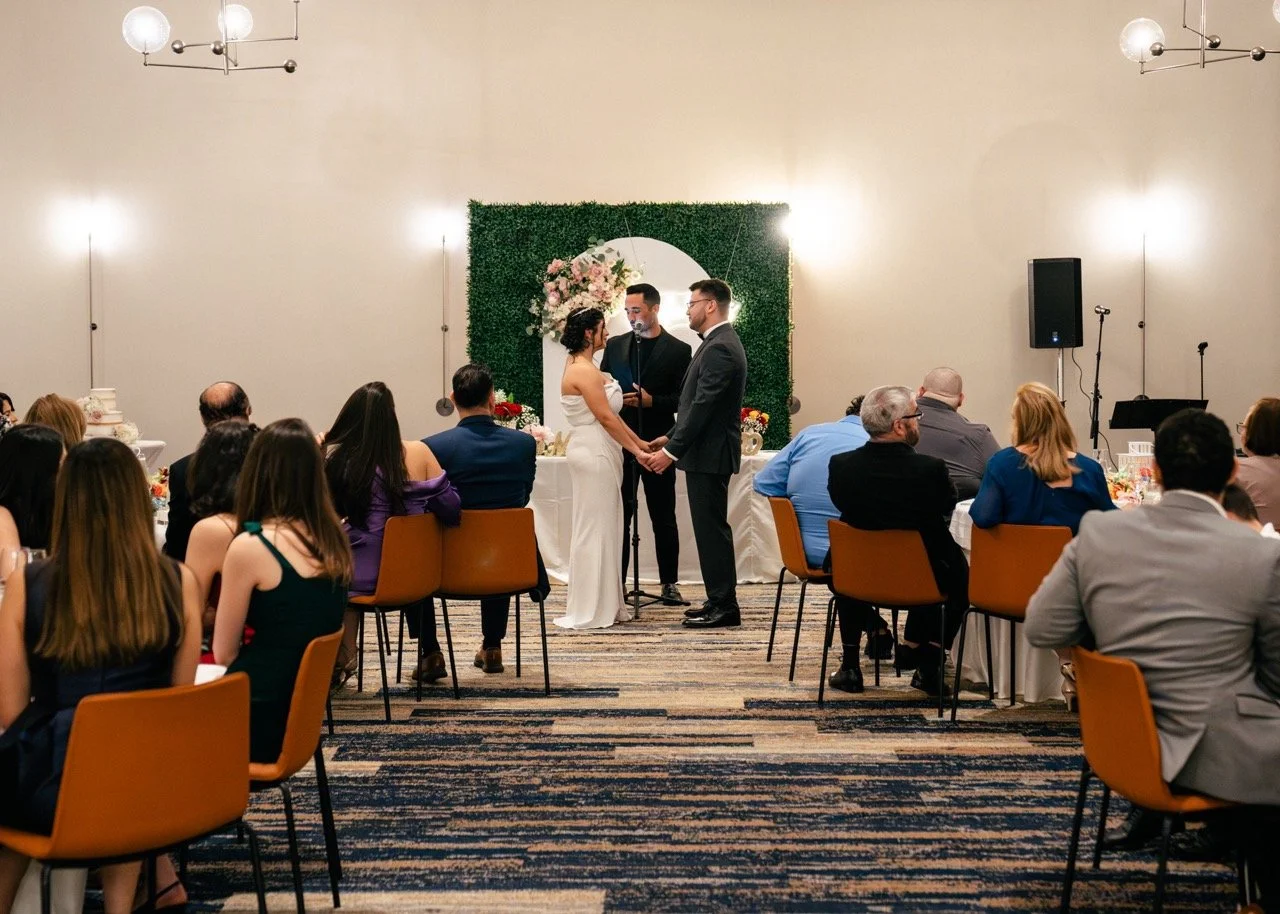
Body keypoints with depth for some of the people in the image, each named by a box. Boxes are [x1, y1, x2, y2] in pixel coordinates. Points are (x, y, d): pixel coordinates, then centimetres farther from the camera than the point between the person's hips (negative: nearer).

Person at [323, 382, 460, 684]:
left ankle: (343, 659, 31)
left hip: (359, 578, -1)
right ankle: (430, 654, 38)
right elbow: (450, 512, -5)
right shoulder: (417, 454, -9)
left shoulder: (330, 458, -12)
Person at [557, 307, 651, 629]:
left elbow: (609, 414, 17)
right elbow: (606, 418, -18)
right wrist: (637, 451, -13)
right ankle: (591, 609, 2)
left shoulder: (583, 367, 15)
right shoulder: (583, 371, -16)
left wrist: (639, 442, 16)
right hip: (594, 454, -10)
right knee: (595, 528, -4)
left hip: (597, 453, 10)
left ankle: (603, 603, 20)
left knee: (599, 528, 13)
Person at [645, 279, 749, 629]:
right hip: (706, 451, 10)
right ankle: (720, 601, 21)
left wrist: (672, 451, -20)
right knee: (711, 528, 14)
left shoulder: (719, 348, -18)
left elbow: (703, 405, -22)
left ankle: (724, 606, 1)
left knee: (711, 529, -5)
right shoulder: (720, 343, 15)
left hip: (709, 454, -10)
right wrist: (672, 437, 17)